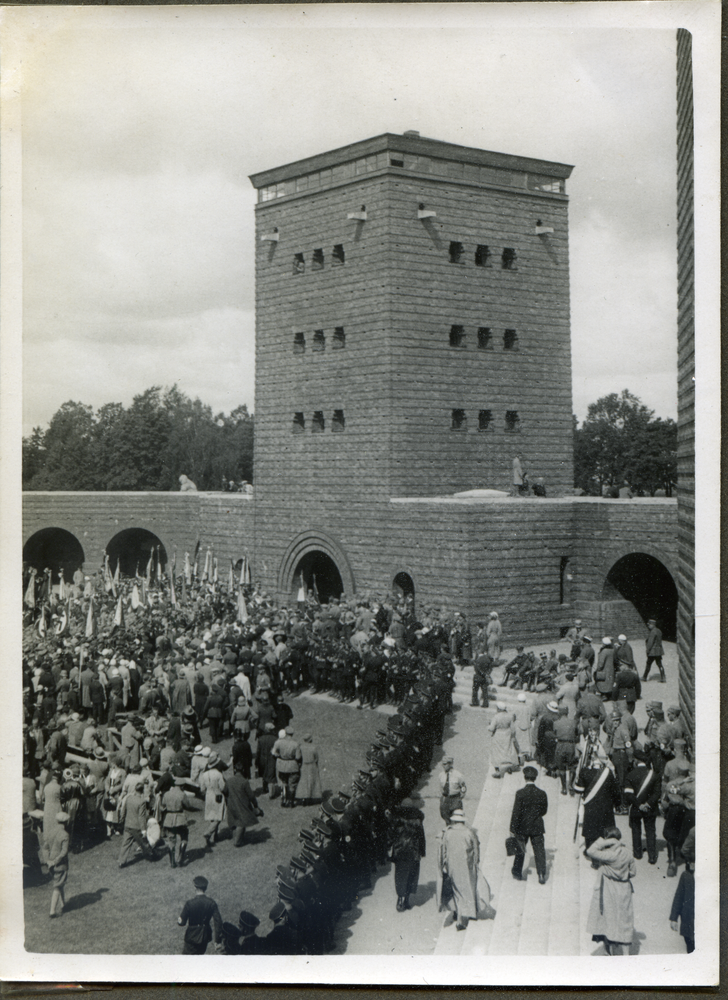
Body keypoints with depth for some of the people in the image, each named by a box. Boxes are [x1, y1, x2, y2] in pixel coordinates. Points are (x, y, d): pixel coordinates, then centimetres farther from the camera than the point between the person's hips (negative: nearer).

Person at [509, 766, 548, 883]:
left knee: (520, 850, 15)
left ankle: (517, 872, 27)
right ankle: (541, 875, 1)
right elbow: (544, 811, 3)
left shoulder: (520, 793, -16)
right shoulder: (542, 793, -8)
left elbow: (516, 812, -14)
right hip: (537, 827, 1)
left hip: (523, 826, -1)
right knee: (539, 850, 6)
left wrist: (513, 829, -8)